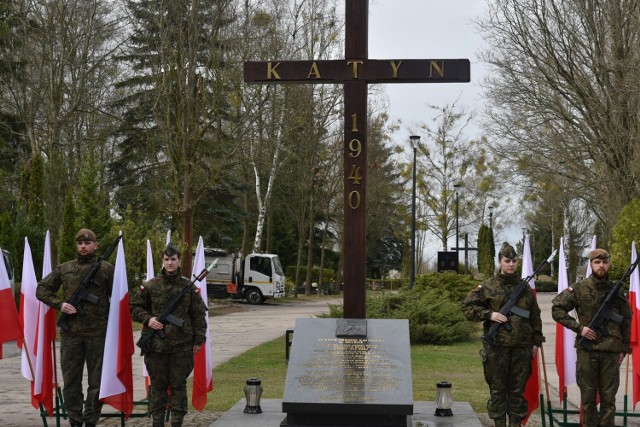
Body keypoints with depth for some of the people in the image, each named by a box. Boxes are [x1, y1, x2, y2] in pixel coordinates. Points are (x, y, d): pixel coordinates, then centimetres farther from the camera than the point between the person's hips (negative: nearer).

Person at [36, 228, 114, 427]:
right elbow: (41, 289, 13)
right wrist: (59, 304, -3)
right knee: (71, 380, 6)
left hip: (98, 333, -2)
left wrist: (111, 320, -5)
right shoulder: (64, 269, 8)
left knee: (96, 381, 3)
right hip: (70, 332, 2)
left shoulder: (106, 269, 2)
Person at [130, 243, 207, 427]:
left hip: (182, 345, 0)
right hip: (156, 344, 0)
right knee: (157, 385, 9)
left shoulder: (189, 286, 2)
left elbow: (199, 315, 5)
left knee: (179, 385, 6)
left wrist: (198, 340, 2)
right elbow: (135, 308, 10)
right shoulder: (150, 286, 2)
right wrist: (148, 319, -8)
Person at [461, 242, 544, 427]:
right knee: (497, 389, 3)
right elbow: (467, 307, 1)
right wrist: (489, 314, -11)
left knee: (518, 389, 7)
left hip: (522, 347, 3)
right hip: (496, 346, -2)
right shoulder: (488, 287, 1)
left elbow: (535, 316, 14)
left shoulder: (525, 288, 10)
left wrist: (536, 341, 10)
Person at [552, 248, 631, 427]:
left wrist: (624, 349, 9)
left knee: (608, 397, 6)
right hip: (586, 350, -1)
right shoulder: (579, 288, -1)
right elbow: (557, 309, 0)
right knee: (588, 396, 6)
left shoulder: (617, 291, 6)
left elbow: (626, 322, 13)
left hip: (611, 351, 1)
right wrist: (578, 327, -8)